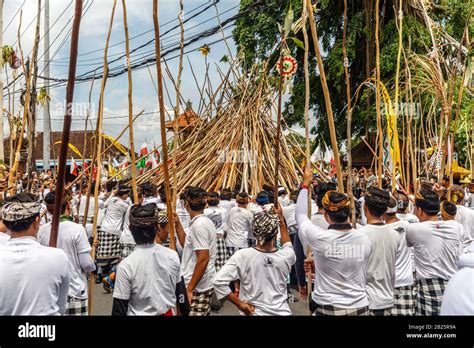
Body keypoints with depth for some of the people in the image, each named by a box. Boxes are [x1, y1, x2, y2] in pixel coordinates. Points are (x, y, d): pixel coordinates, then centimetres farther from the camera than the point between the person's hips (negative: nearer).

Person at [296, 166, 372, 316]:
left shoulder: (319, 237, -17)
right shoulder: (364, 239, -7)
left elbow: (300, 215, 2)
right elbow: (364, 277, 5)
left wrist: (305, 184, 14)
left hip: (327, 308, -3)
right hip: (359, 307, 3)